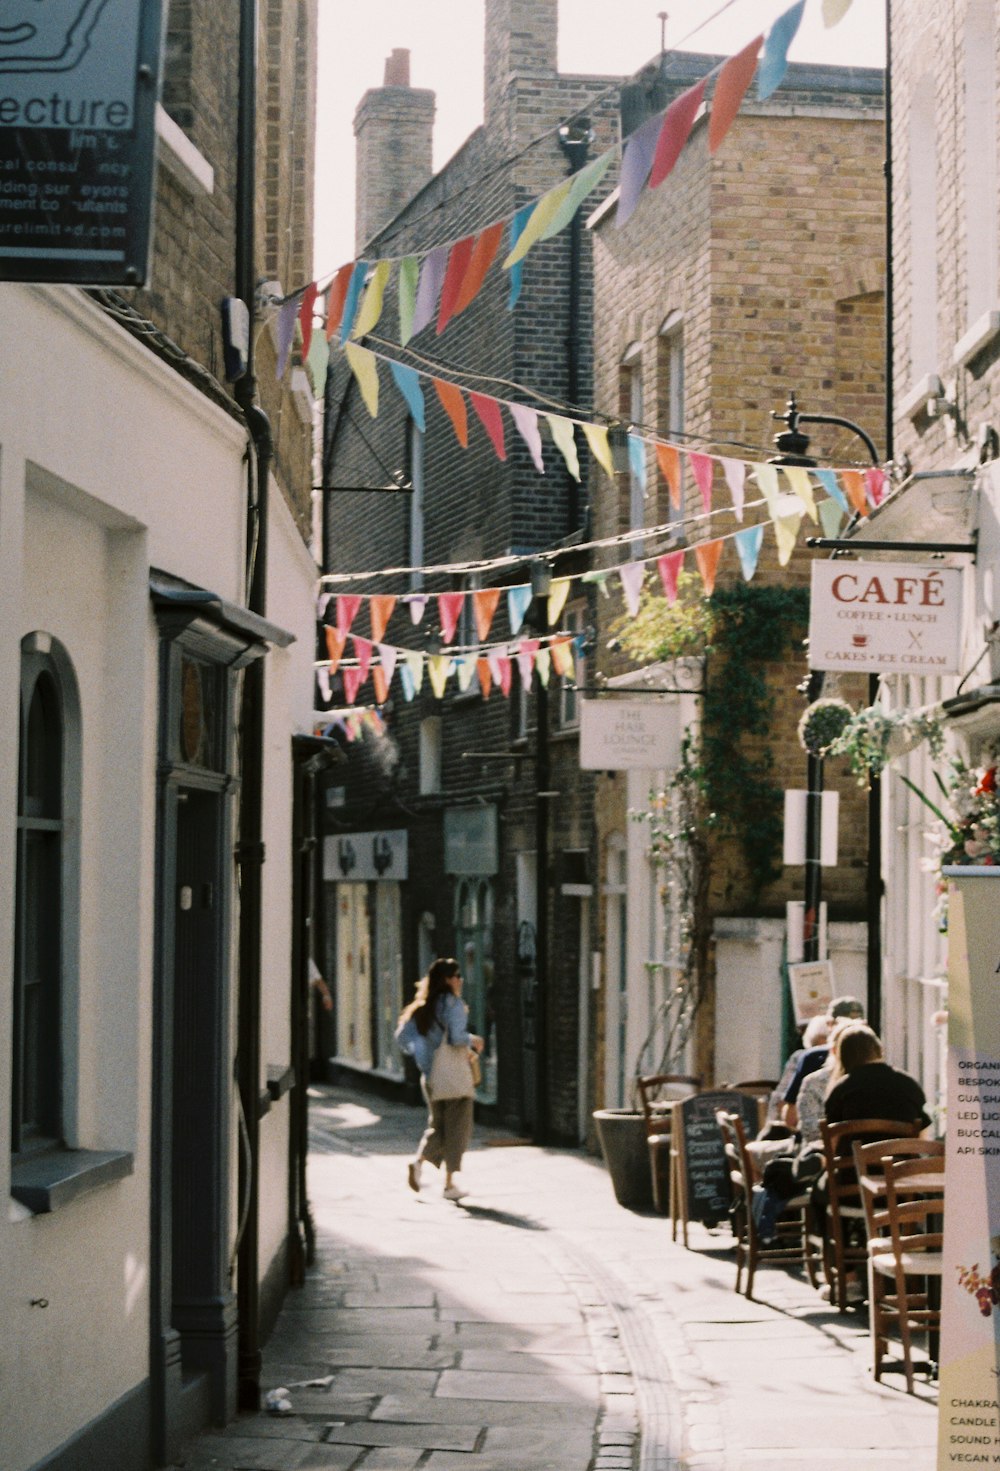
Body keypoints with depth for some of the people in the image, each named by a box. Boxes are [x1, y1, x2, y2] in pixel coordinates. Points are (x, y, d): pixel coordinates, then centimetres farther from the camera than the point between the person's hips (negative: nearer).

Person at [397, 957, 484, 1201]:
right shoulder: (453, 1003, -12)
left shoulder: (423, 1006, 9)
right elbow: (456, 1037, -21)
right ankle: (450, 1184, 3)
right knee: (456, 1129, 3)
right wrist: (474, 1040, -3)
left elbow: (403, 1035, 7)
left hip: (431, 1074, 6)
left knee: (437, 1126, 17)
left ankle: (418, 1160, -7)